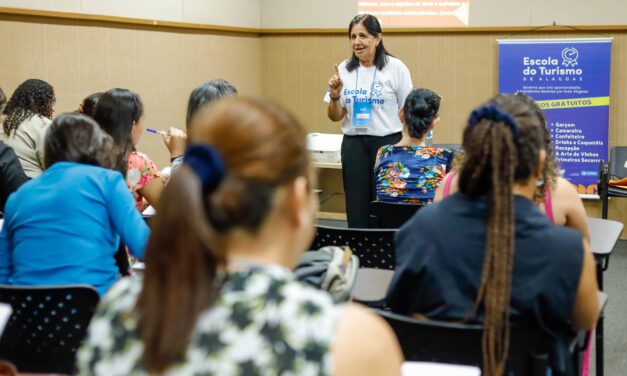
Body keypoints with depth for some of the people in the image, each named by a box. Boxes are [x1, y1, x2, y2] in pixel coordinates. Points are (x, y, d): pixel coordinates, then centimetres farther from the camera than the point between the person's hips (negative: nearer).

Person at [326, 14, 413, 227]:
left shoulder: (395, 68, -2)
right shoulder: (344, 70, 7)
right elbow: (334, 117, 10)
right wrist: (335, 95, -9)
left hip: (387, 143, -3)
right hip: (353, 145, 3)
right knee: (356, 208, 4)